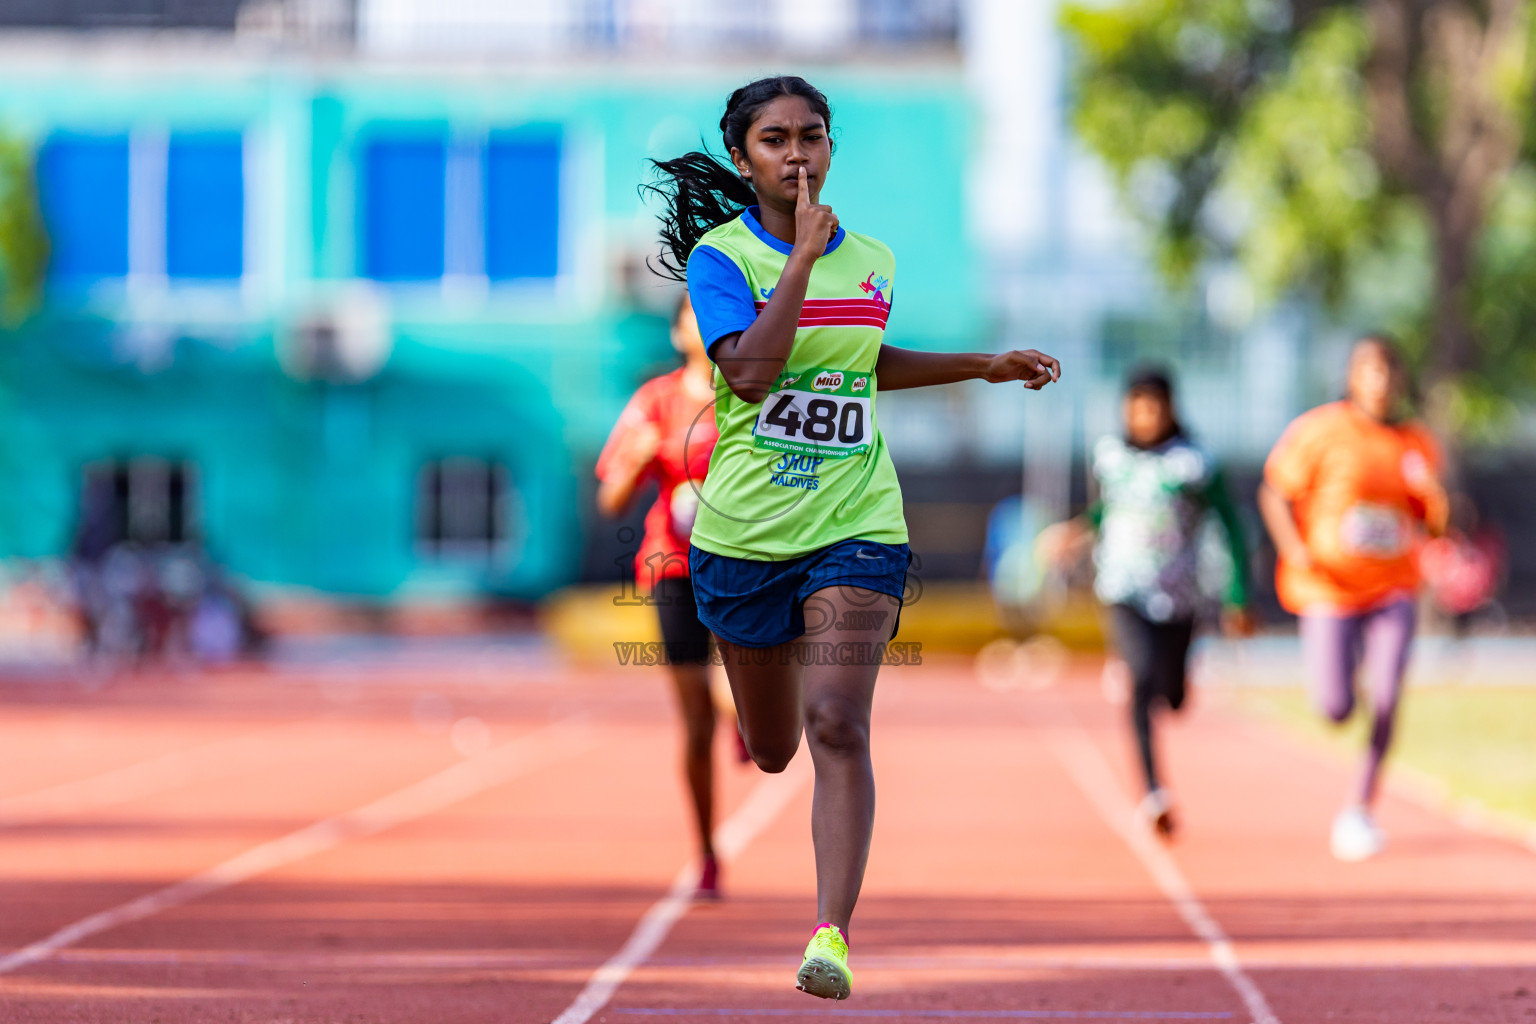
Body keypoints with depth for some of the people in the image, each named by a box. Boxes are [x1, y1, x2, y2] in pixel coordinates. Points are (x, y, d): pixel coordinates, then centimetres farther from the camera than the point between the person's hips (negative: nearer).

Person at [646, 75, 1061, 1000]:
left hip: (855, 528, 1)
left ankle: (832, 937, -22)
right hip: (745, 531, -1)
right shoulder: (720, 255, -6)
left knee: (838, 727, -19)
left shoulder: (873, 262, 8)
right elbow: (749, 371, -22)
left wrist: (984, 365, 23)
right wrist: (802, 258, -21)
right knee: (773, 750, 14)